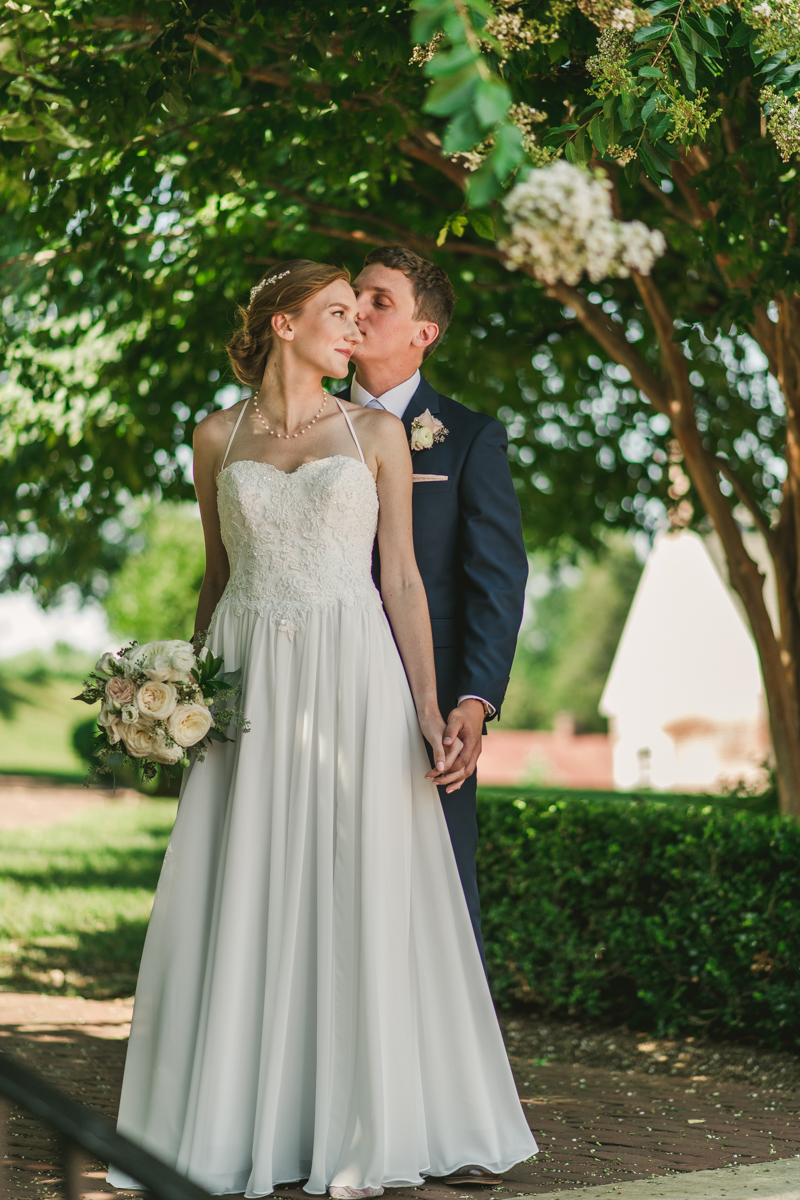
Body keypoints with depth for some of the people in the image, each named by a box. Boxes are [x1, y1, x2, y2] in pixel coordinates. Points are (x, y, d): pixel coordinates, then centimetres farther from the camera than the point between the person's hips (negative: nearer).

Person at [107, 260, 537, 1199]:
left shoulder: (376, 433, 6)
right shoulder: (218, 437, 10)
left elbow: (401, 578, 3)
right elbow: (217, 576, 15)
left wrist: (428, 709, -5)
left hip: (352, 674, -1)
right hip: (248, 683, 1)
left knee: (357, 898, -3)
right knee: (241, 903, 1)